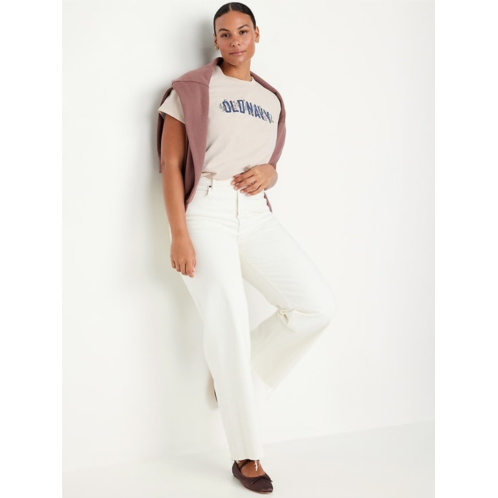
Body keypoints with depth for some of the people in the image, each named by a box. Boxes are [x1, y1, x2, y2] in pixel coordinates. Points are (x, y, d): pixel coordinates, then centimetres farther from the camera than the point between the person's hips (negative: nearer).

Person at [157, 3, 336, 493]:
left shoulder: (271, 99, 18)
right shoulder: (192, 89, 3)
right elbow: (171, 163, -3)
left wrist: (269, 173, 1)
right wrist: (178, 235, -13)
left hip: (256, 214, 5)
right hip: (207, 213, -5)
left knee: (318, 304, -10)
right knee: (228, 329, -7)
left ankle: (235, 372, 12)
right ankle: (246, 456, 5)